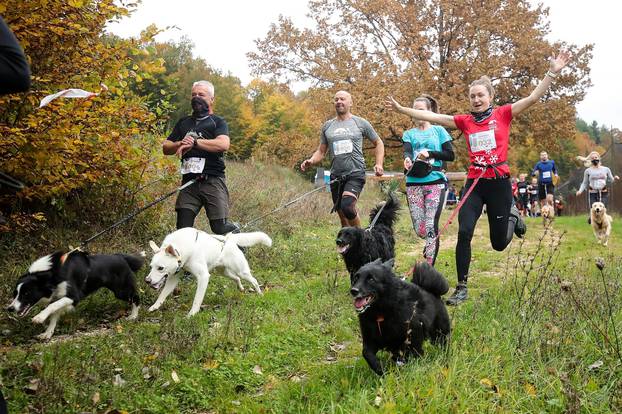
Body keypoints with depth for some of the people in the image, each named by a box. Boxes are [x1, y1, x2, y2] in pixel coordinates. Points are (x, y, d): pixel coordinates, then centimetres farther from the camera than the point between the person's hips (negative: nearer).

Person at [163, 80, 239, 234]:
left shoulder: (218, 122, 6)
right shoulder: (183, 123, 21)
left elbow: (223, 144, -14)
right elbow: (165, 148, 16)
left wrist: (194, 142, -16)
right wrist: (180, 144, -6)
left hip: (212, 181, -4)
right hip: (188, 182, 4)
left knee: (219, 228, -3)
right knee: (183, 230, -4)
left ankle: (236, 230, 26)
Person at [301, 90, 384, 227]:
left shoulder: (361, 123, 4)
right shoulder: (327, 126, 12)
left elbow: (378, 143, 14)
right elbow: (321, 151, 16)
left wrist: (379, 164, -1)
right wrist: (311, 161, -5)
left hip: (355, 173, -4)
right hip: (336, 175, 4)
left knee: (347, 206, -25)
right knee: (342, 216, 9)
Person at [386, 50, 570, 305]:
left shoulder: (503, 114, 0)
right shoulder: (465, 121, 7)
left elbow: (533, 98, -7)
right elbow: (432, 117, 8)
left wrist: (552, 73, -16)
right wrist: (401, 109, 7)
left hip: (499, 183, -2)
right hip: (474, 183, 2)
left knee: (499, 244, 9)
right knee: (464, 232, -15)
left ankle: (512, 216, 44)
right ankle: (462, 287, -4)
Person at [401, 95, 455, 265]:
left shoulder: (438, 130, 10)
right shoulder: (409, 133, 15)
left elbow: (450, 155, 3)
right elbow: (406, 150, -6)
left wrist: (430, 153, -11)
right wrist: (407, 159, -29)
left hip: (435, 182, -2)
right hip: (413, 184, 2)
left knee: (431, 226, -10)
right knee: (419, 230, 1)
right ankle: (432, 245, 34)